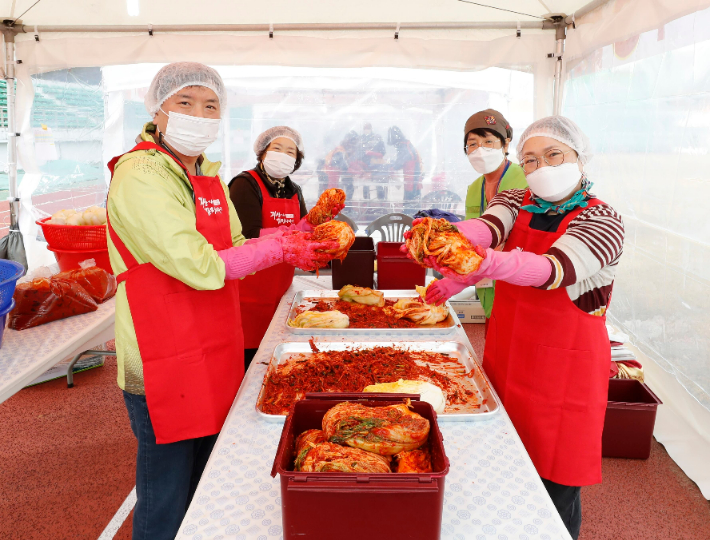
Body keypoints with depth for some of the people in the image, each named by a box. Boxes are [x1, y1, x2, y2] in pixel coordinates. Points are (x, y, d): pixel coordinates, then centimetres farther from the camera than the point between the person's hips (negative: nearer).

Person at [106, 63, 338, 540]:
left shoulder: (209, 176, 11)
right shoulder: (138, 177, -17)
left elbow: (234, 249, 12)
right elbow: (201, 267, -23)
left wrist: (297, 238, -2)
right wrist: (280, 250, -15)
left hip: (214, 354, 8)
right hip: (164, 364, -8)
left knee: (206, 487, 22)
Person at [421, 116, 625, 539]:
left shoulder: (604, 222, -12)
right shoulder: (516, 203, 4)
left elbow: (554, 269, -31)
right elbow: (487, 226, -18)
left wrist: (486, 264, -50)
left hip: (564, 373, -4)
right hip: (506, 363, 4)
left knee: (555, 488, 7)